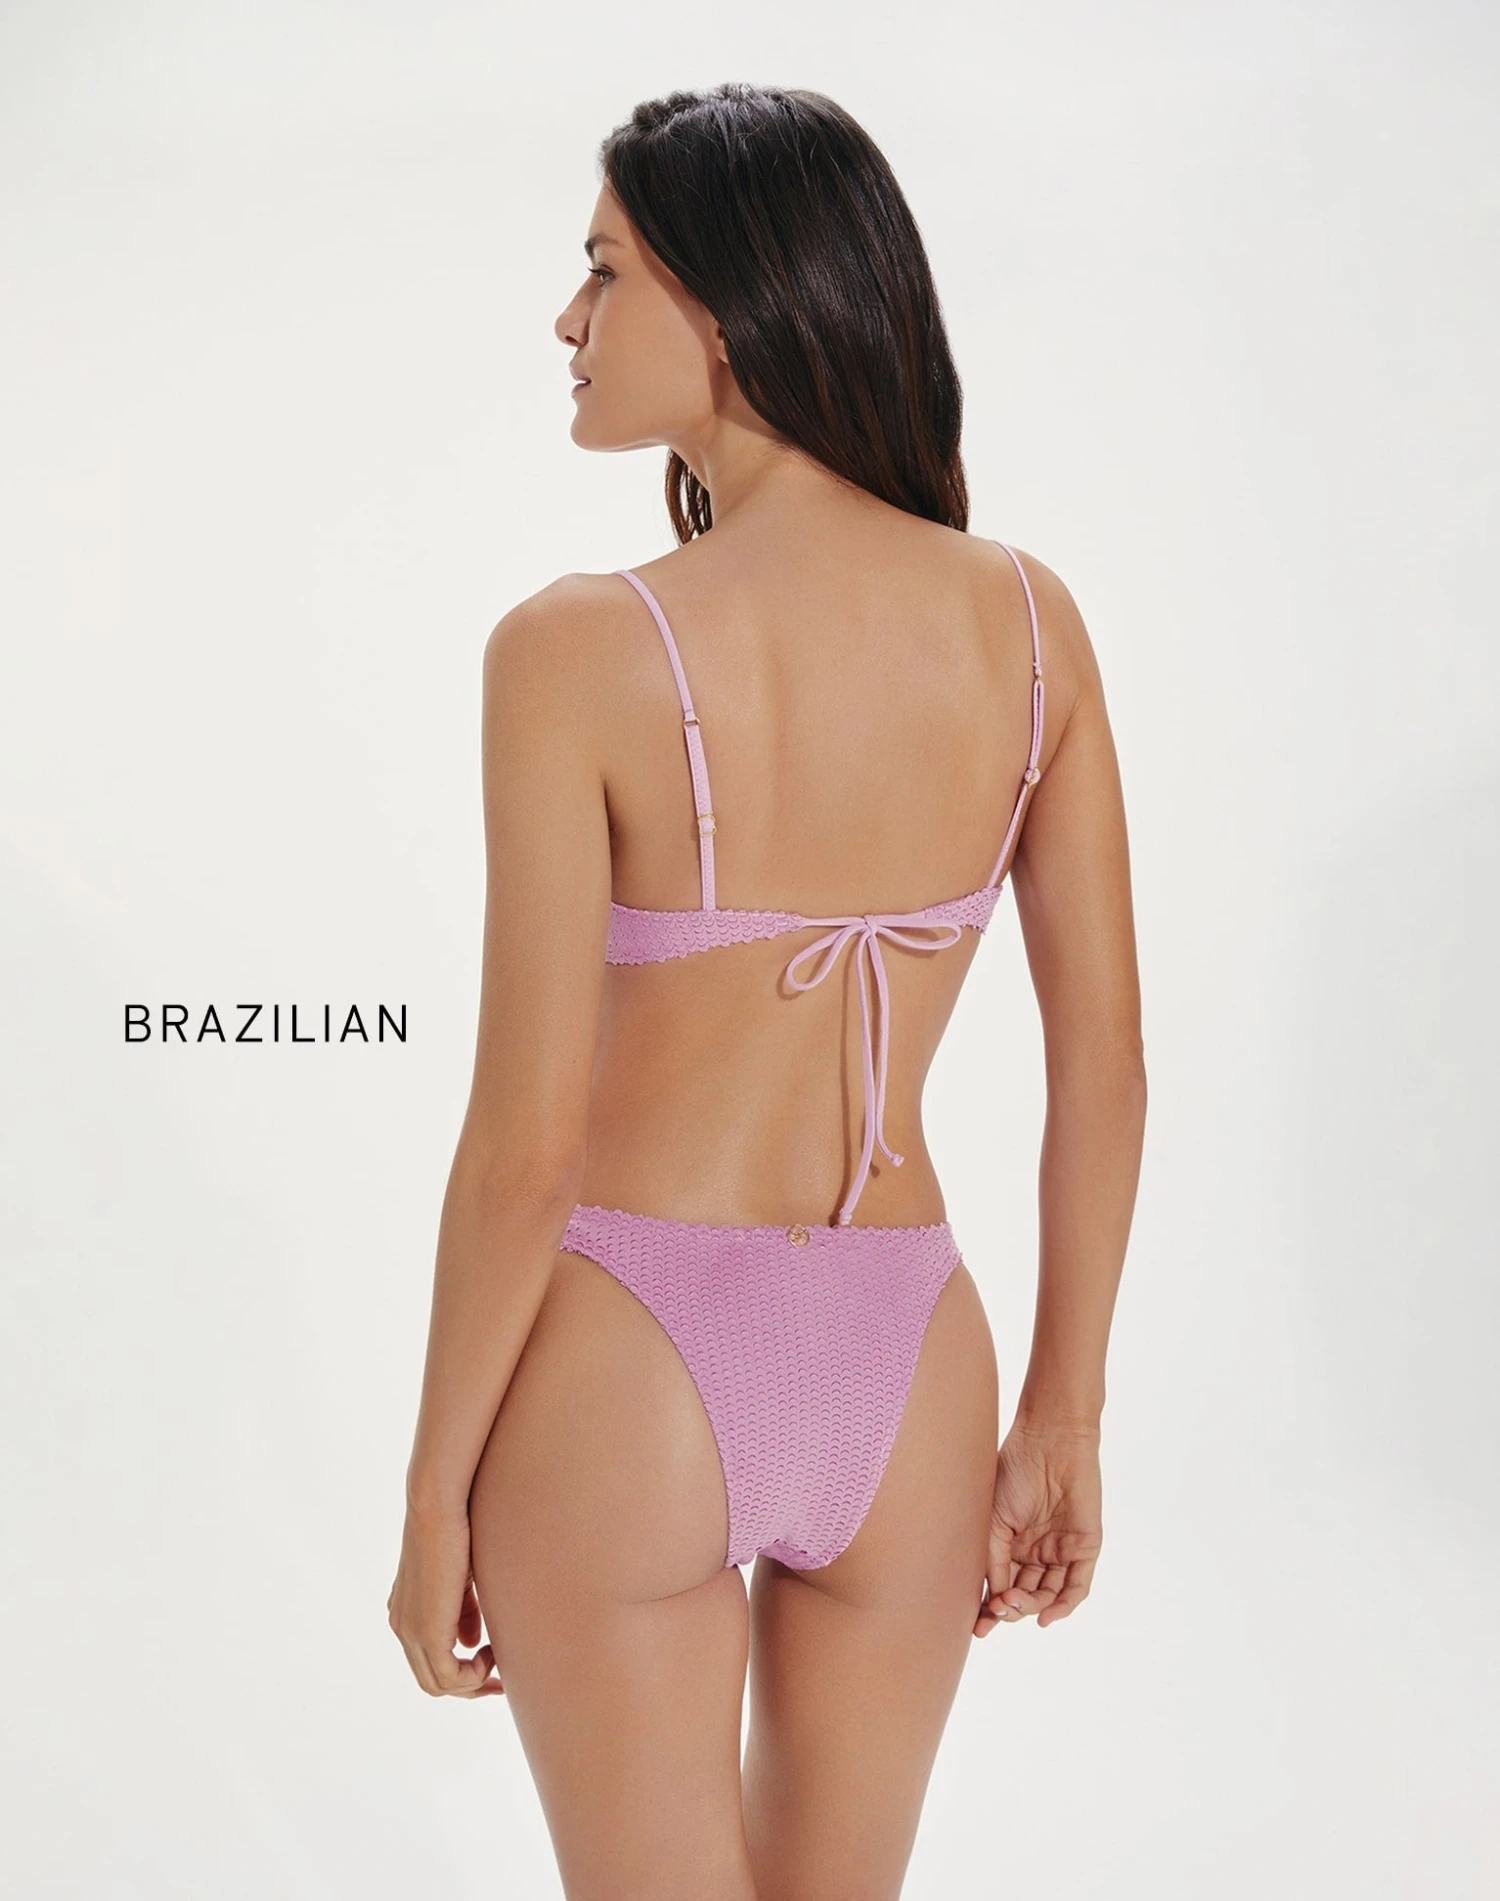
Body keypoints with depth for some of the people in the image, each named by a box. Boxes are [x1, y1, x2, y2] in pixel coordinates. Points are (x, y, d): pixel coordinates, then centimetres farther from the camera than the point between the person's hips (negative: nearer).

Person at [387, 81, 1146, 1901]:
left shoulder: (579, 650, -18)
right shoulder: (1028, 620, -4)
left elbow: (530, 1138, -17)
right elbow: (1104, 1068, 0)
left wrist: (433, 1492, -3)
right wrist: (1063, 1419, 11)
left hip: (626, 1370, -4)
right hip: (906, 1370, 5)